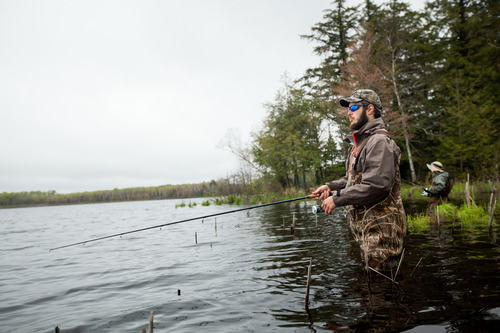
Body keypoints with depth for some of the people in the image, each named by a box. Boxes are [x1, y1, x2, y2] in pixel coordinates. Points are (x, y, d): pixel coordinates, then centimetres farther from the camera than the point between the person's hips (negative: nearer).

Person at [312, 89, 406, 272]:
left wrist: (337, 198, -18)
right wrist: (331, 186, 10)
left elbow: (376, 185, -25)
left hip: (380, 226, -10)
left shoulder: (379, 141, -14)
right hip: (365, 226, 10)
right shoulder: (358, 143, 19)